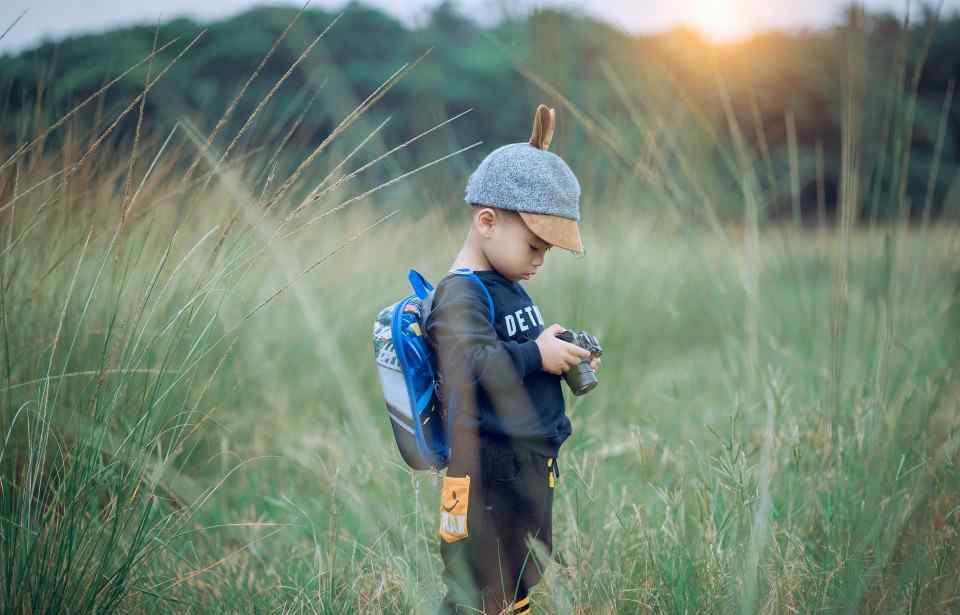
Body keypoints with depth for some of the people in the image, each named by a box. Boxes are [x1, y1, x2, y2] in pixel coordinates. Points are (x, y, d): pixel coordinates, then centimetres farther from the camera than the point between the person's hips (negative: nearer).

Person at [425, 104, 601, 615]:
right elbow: (467, 367, -33)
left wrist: (564, 358, 8)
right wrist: (537, 355, -24)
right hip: (491, 476, -10)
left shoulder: (506, 287, 12)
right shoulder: (461, 295, -17)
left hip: (532, 467, 10)